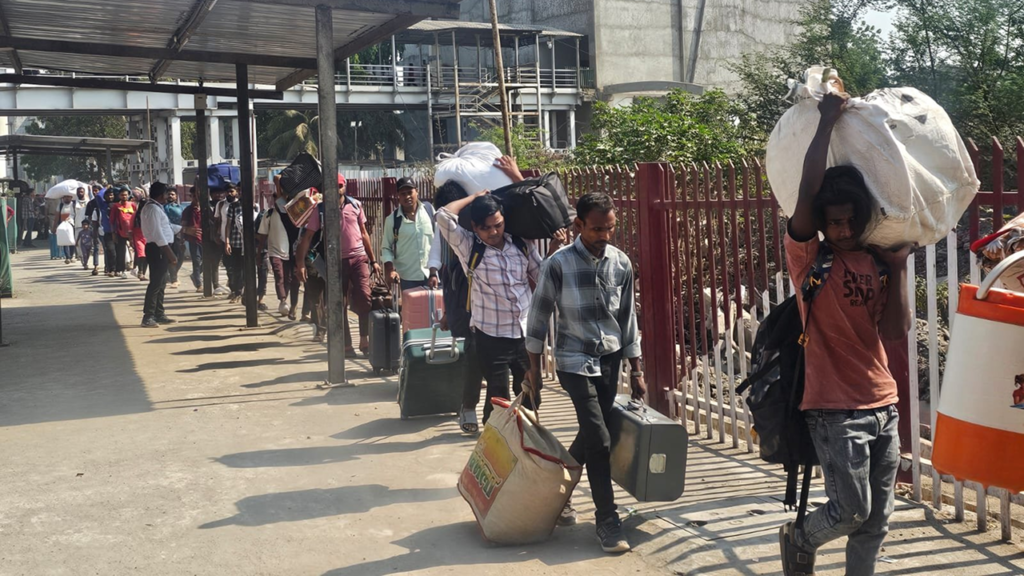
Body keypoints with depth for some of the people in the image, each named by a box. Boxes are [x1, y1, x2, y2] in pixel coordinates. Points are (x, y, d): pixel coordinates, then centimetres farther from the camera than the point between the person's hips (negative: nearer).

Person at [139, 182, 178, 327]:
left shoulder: (154, 207, 16)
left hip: (160, 249, 11)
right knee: (156, 283, -9)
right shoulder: (154, 208, -15)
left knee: (160, 283, 14)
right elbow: (157, 233, -21)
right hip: (158, 249, -11)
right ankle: (148, 317, -8)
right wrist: (170, 254, -22)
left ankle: (159, 314, 20)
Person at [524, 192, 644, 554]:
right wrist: (534, 371, -3)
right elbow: (539, 317, -5)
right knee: (600, 441, -11)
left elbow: (627, 317, 8)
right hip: (575, 361, -5)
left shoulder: (621, 263, 0)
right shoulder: (559, 264, -12)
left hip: (610, 361, 5)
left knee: (589, 436, 11)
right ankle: (607, 521, 1)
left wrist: (636, 369, 9)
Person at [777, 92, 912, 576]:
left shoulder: (876, 263, 8)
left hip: (883, 407, 6)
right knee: (852, 510, -7)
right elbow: (807, 192, -21)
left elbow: (896, 330, -2)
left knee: (877, 519, 10)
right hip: (834, 410, -6)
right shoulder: (808, 257, -6)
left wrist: (898, 265, -2)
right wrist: (827, 121, -17)